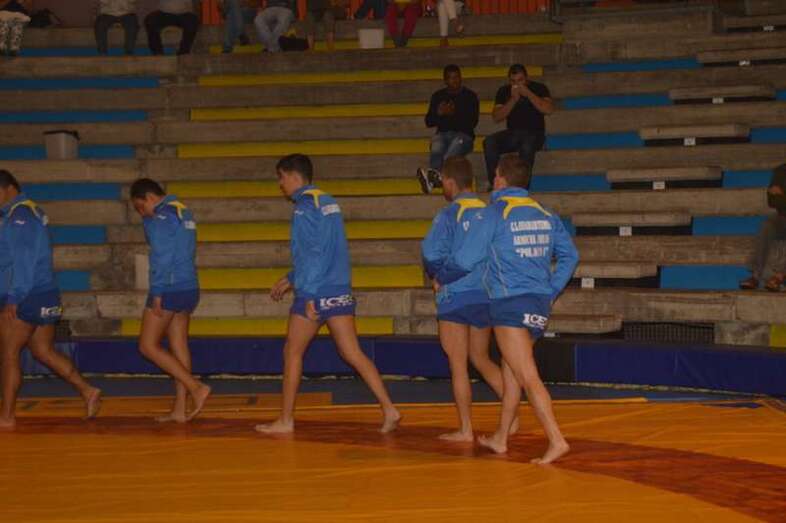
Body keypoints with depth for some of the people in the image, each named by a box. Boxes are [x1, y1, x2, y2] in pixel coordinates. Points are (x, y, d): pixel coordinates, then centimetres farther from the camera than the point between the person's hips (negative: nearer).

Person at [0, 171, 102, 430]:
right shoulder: (32, 212, 18)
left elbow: (23, 260, -20)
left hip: (25, 298, -10)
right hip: (45, 297, 10)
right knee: (44, 351, 12)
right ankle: (87, 391, 4)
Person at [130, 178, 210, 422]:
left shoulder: (161, 217, -12)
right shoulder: (184, 212, 16)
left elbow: (161, 258, -18)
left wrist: (157, 294, -17)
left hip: (169, 290, -9)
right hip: (189, 289, 9)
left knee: (148, 346, -1)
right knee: (179, 347, 9)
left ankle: (196, 387, -10)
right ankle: (180, 409, 9)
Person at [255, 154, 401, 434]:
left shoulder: (305, 206, -11)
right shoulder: (328, 202, 16)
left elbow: (312, 253, -19)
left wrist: (309, 296, -20)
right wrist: (290, 279, 28)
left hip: (316, 294, -8)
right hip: (340, 292, 8)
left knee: (292, 353, 6)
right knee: (352, 353, 5)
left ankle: (286, 419, 13)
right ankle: (389, 409, -5)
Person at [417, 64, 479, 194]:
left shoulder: (470, 96, 10)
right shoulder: (438, 96, 19)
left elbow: (473, 122, 0)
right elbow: (428, 122, 16)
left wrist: (454, 114, -13)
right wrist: (439, 113, -5)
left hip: (463, 134, -3)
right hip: (442, 134, 3)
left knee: (453, 150, -40)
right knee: (436, 151, -35)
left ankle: (433, 175, -68)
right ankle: (434, 177, -66)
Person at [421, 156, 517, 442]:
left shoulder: (449, 215, -10)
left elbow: (432, 252, -21)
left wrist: (437, 276, -2)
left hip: (456, 297, -5)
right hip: (487, 297, 5)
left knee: (458, 365, 4)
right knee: (480, 359, 19)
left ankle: (465, 429, 6)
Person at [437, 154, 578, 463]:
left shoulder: (492, 214, -7)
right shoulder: (546, 215, 10)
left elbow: (465, 260, -5)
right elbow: (570, 255, 12)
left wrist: (442, 279, 13)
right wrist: (551, 292, 15)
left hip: (509, 303, -7)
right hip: (539, 304, 7)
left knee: (528, 376, -11)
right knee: (510, 370, 18)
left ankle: (556, 440, -20)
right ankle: (500, 438, 27)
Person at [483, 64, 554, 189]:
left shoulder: (538, 88, 2)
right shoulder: (504, 91, 10)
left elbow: (549, 110, -15)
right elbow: (496, 118, -1)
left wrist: (528, 93, -17)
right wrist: (513, 99, -12)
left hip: (535, 133, -3)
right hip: (512, 133, 3)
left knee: (527, 145, -39)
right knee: (489, 142, -26)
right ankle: (494, 183, -26)